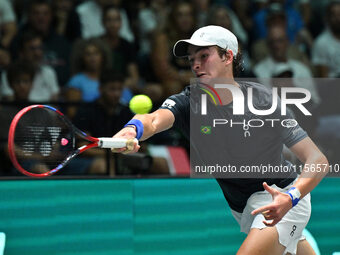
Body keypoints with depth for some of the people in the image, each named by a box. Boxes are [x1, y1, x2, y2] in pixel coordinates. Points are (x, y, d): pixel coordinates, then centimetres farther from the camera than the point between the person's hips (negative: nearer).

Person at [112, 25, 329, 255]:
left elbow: (318, 160, -21)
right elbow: (154, 119, -37)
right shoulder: (187, 103, -13)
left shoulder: (264, 101, -20)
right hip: (241, 207, 5)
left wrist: (291, 197, -40)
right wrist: (132, 129, -61)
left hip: (280, 201, -5)